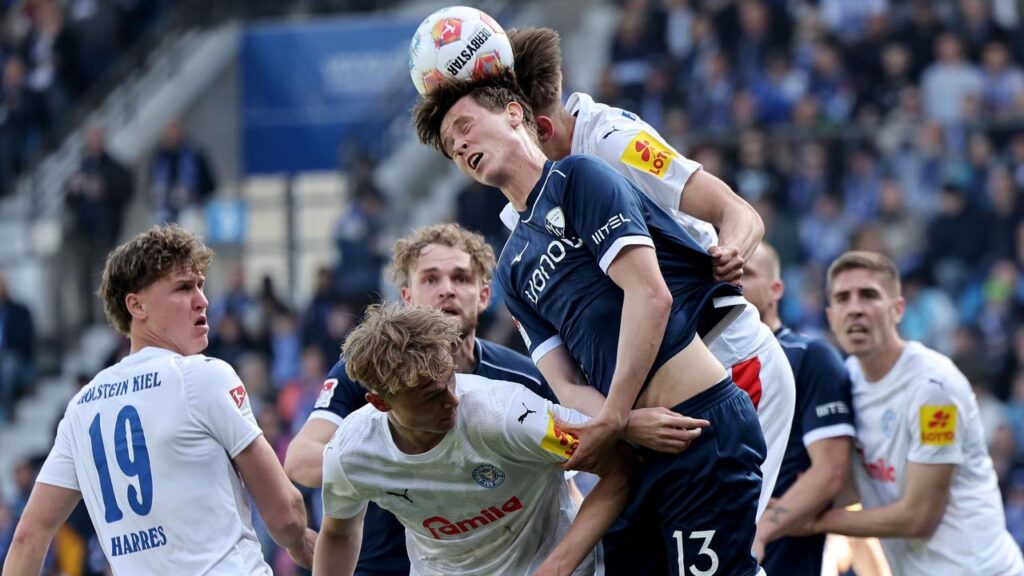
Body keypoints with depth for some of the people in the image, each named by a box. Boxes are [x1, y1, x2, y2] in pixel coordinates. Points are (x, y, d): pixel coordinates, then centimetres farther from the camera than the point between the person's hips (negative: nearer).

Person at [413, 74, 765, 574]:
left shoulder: (578, 178, 1)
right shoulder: (512, 270, 21)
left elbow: (650, 293, -11)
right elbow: (567, 385, 11)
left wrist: (612, 421, -13)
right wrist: (633, 429, -11)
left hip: (705, 420, -8)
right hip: (638, 451, 8)